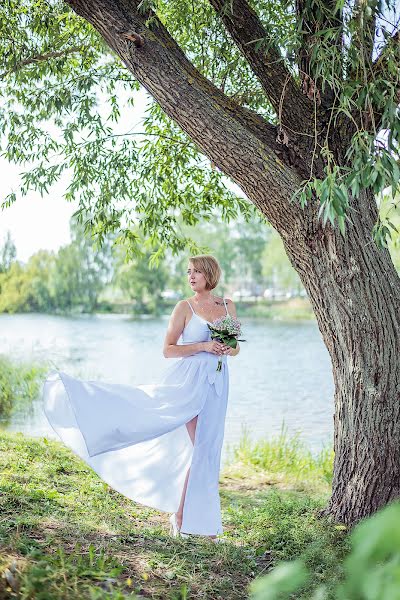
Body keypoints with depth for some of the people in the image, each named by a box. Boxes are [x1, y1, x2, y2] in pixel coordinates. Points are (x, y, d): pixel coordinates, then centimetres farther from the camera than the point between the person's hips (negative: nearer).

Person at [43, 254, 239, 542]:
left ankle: (182, 515, 14)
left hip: (215, 384, 4)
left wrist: (227, 349, -6)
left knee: (206, 449, 5)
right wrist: (202, 346, -15)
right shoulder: (185, 307, -1)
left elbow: (236, 348, 17)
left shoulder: (228, 305, 11)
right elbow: (168, 349, -4)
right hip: (188, 380, -4)